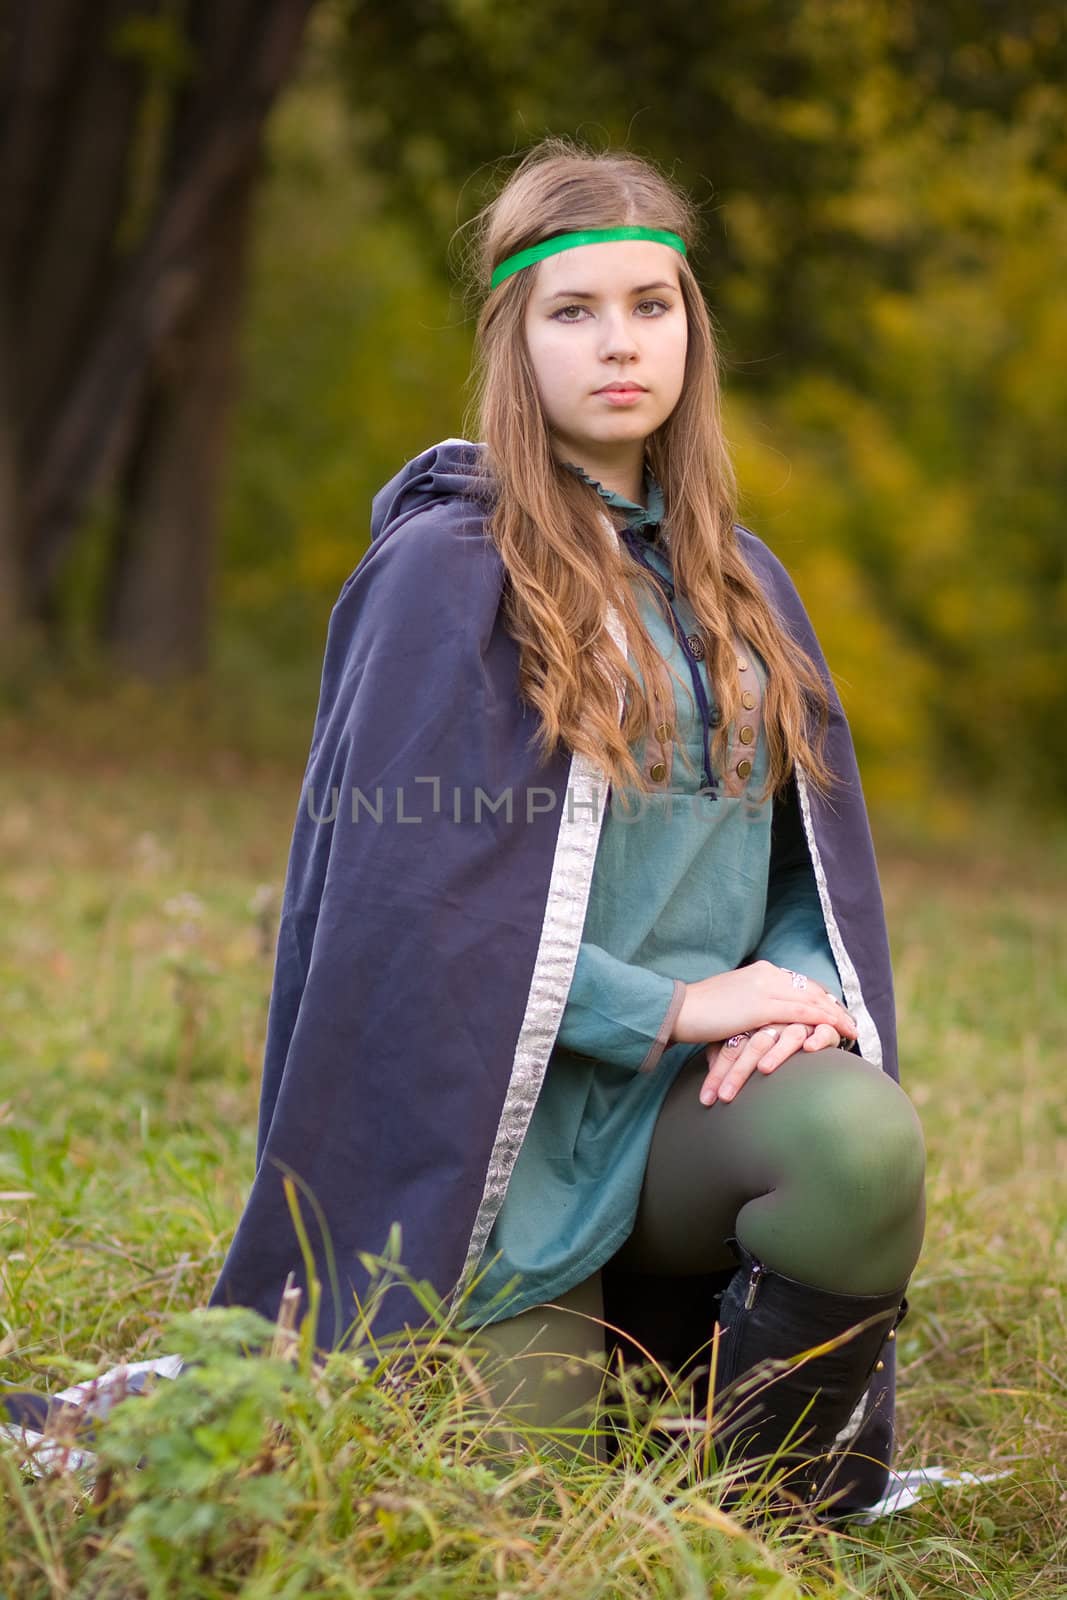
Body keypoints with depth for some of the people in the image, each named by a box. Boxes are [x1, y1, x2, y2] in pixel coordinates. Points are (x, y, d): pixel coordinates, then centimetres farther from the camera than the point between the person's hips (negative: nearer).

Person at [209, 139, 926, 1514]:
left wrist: (791, 990, -9)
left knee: (864, 1138, -29)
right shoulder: (446, 572, -5)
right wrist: (675, 1003, -17)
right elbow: (418, 889, -12)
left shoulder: (735, 579, 13)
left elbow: (814, 854, 14)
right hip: (517, 1116, -3)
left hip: (700, 1098, 4)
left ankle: (773, 1485, -1)